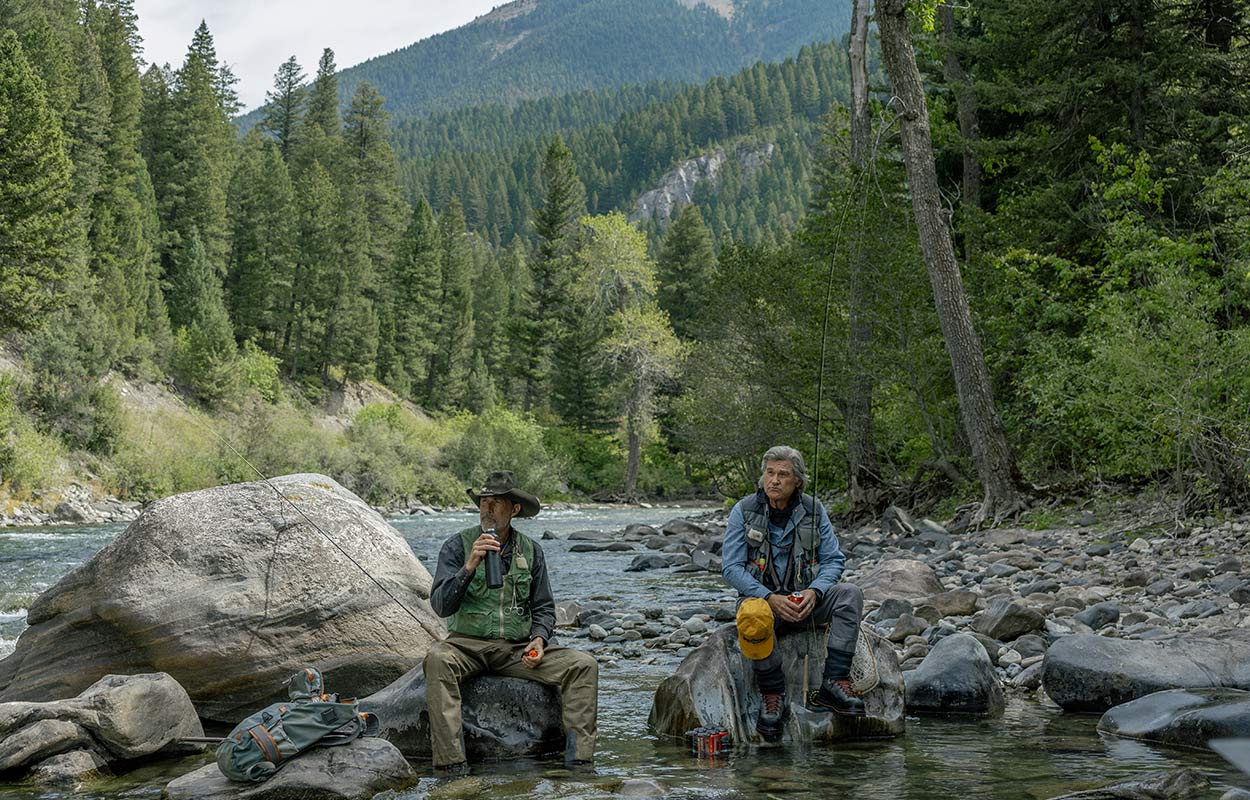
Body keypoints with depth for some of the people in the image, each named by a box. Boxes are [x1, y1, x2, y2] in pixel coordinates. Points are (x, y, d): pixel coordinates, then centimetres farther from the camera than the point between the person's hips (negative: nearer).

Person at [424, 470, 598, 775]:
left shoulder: (530, 550, 9)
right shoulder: (458, 546, -2)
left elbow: (544, 607, 14)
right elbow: (441, 606, -13)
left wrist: (539, 639, -7)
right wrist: (469, 567, -26)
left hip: (518, 648, 3)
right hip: (469, 644, -3)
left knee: (584, 664, -18)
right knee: (437, 658, -37)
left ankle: (578, 760, -18)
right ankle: (452, 764, -38)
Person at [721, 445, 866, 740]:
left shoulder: (813, 510, 3)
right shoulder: (744, 511, -3)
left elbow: (834, 559, 3)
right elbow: (731, 567, -7)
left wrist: (814, 591, -18)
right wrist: (770, 598, -21)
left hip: (804, 601, 3)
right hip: (761, 596, -3)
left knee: (850, 594, -25)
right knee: (754, 616, -39)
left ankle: (834, 682, -28)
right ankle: (773, 696, -23)